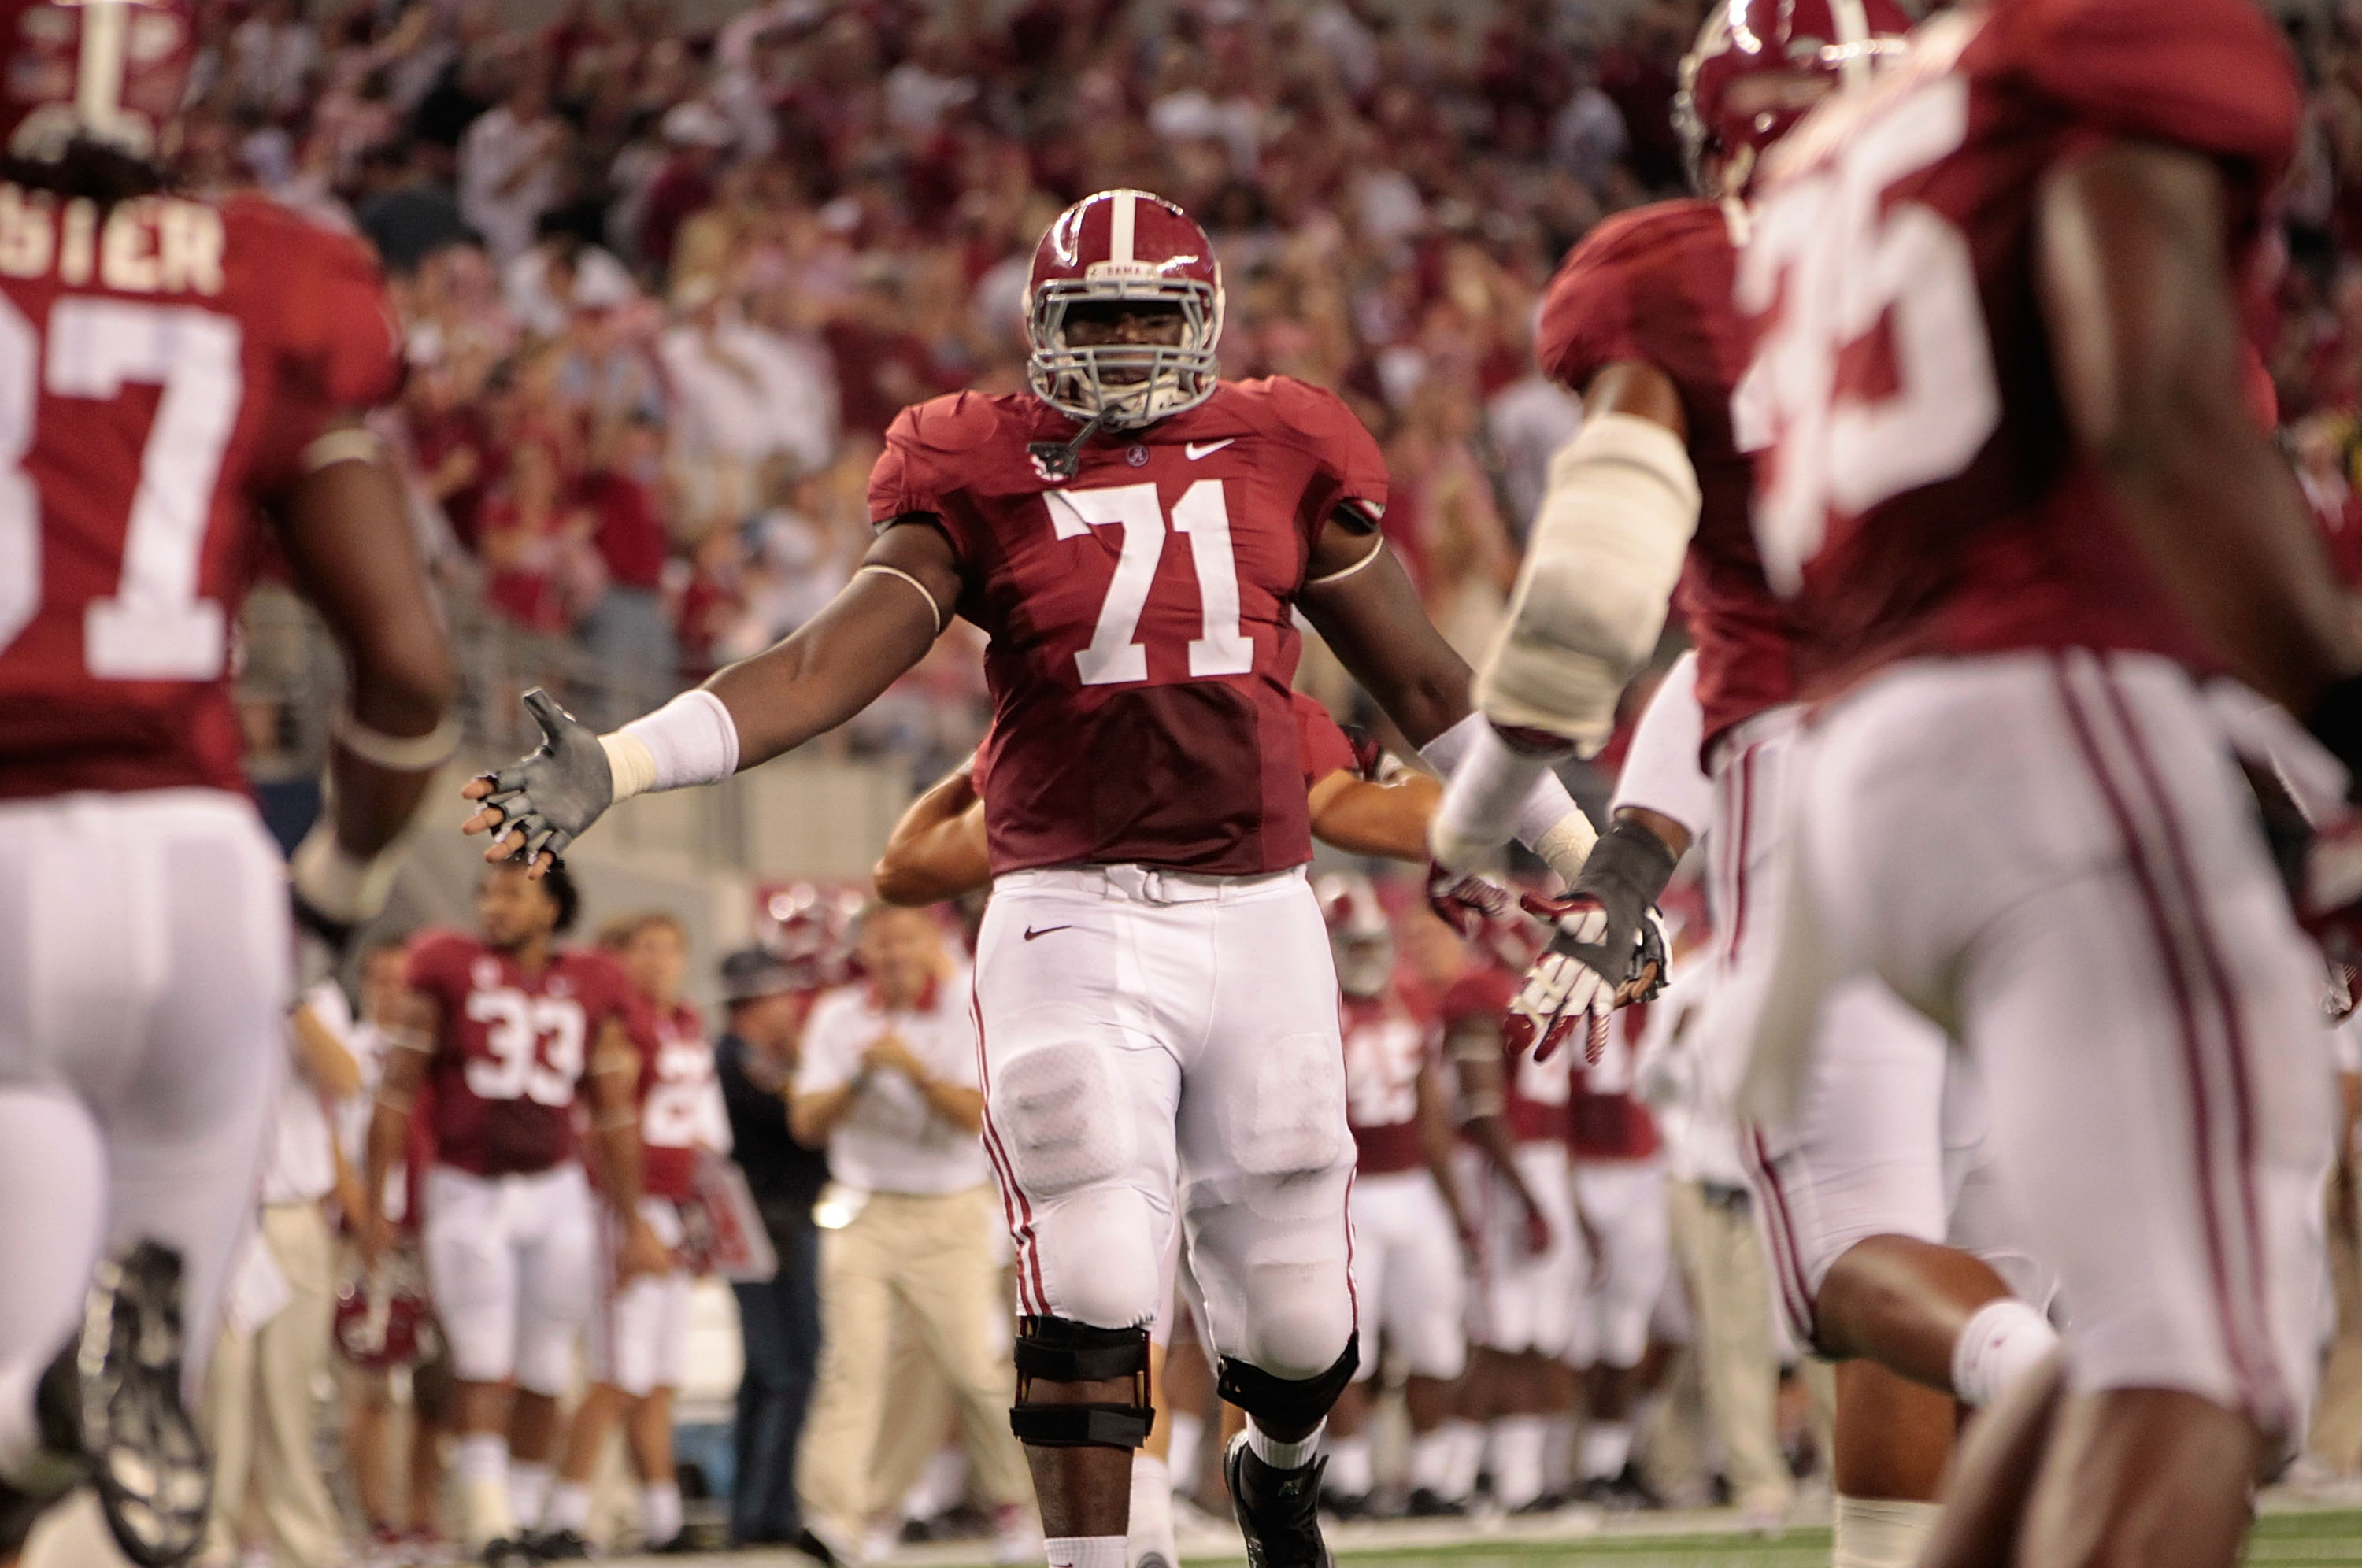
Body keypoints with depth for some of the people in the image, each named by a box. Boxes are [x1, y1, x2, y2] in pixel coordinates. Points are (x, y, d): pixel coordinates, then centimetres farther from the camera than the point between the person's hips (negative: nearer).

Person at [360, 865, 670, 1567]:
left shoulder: (590, 990, 6)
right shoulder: (450, 972, -2)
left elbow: (614, 1114, 14)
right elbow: (397, 1093, 1)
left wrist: (632, 1224, 15)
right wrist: (373, 1205, -2)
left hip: (555, 1193, 3)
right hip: (466, 1193, -3)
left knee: (543, 1378, 6)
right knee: (483, 1371, -11)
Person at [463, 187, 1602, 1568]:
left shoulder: (1285, 461, 7)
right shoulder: (984, 481, 1)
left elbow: (1426, 684, 17)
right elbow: (822, 671, -8)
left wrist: (1581, 850, 21)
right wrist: (613, 768, -21)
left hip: (1260, 920, 2)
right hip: (1074, 921, -2)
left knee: (1296, 1316, 10)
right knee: (1092, 1287, -15)